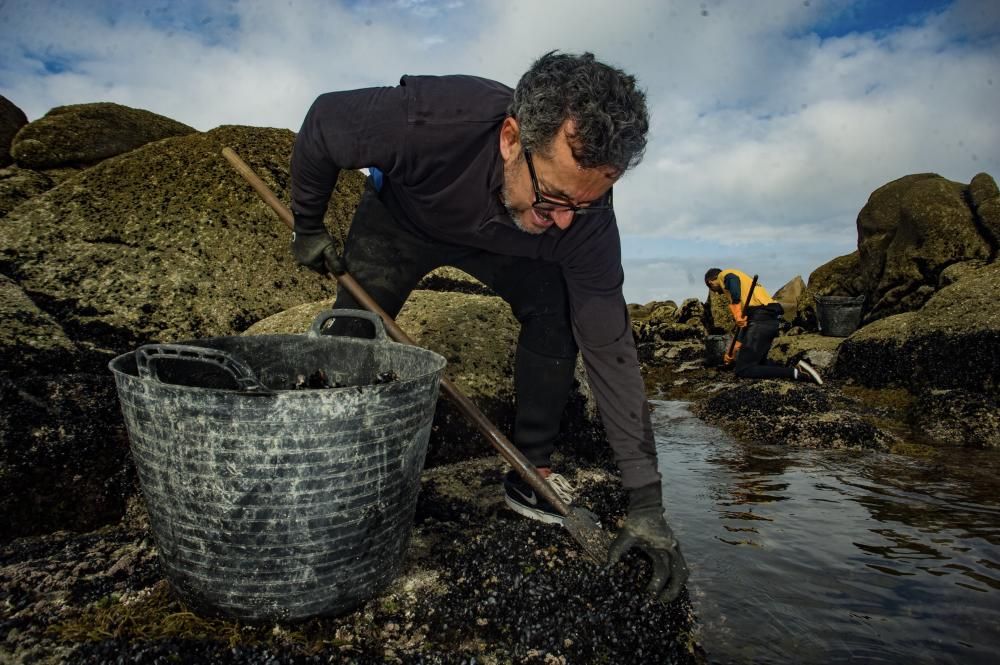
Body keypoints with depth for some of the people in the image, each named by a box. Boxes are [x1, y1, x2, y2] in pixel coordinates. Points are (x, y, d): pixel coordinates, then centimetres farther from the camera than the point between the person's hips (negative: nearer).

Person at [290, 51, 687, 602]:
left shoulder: (586, 218, -35)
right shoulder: (424, 119, -43)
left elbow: (610, 349, -30)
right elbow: (322, 124, -21)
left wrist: (645, 501, -29)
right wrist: (308, 226, -7)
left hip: (501, 244, 1)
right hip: (399, 218, 0)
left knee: (556, 313, -21)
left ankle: (531, 472, -4)